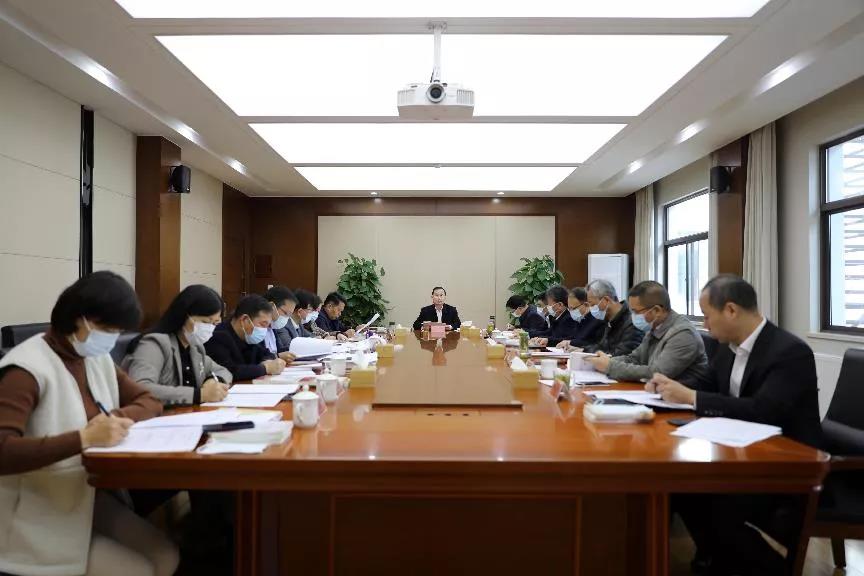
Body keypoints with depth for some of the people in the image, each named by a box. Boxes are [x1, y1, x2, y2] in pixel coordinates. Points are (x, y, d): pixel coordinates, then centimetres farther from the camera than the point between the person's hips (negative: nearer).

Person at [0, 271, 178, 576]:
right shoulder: (27, 368, -20)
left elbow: (149, 401, 8)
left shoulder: (98, 359, 4)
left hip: (91, 497, 7)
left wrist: (121, 416, -14)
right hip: (40, 518, -7)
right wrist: (84, 438, -38)